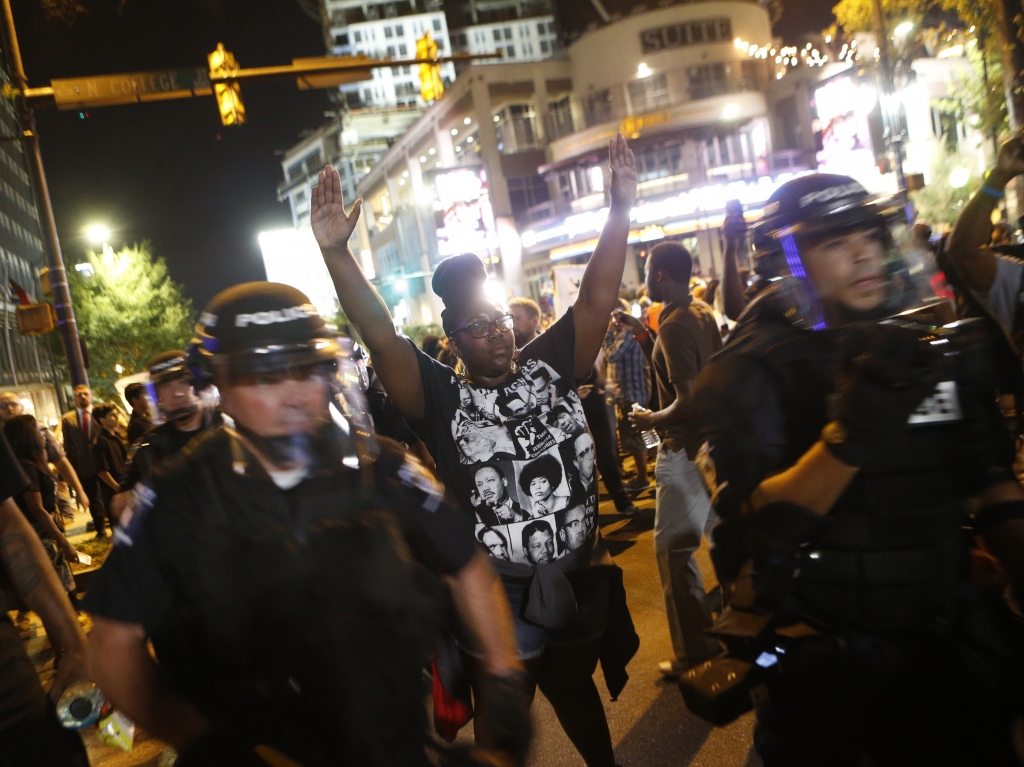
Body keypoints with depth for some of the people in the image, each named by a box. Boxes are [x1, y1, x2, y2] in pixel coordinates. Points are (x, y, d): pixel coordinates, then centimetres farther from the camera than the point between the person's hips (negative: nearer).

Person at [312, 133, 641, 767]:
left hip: (579, 578, 3)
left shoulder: (549, 367, -1)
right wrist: (336, 251, -33)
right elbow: (381, 336, -21)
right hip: (497, 594, -2)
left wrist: (621, 210, -17)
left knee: (576, 690, 28)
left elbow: (597, 300, -8)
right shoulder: (441, 397, -10)